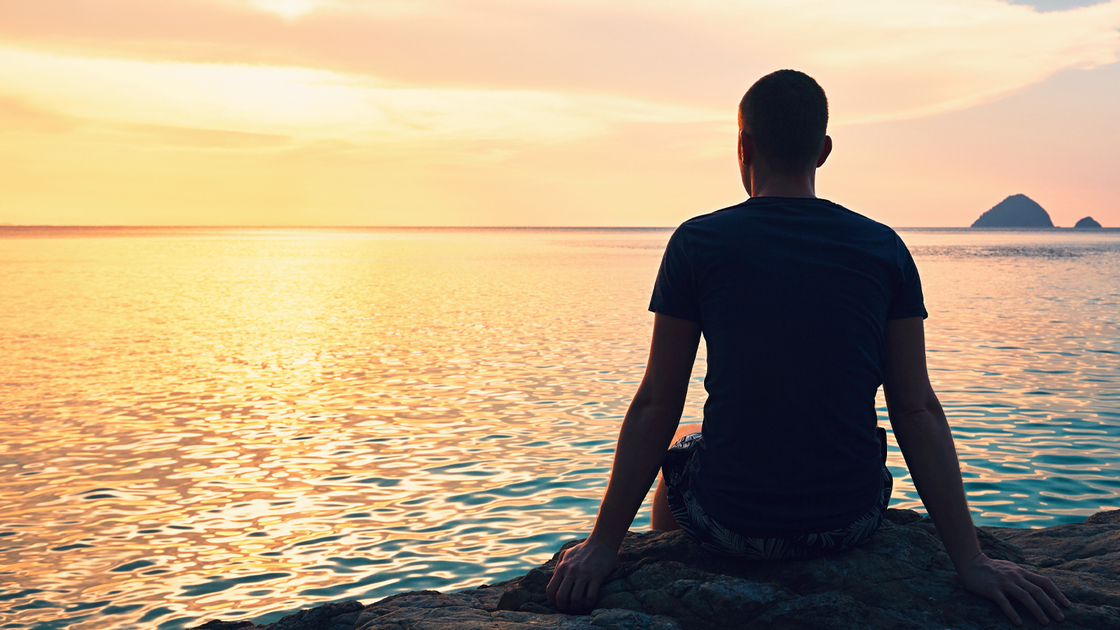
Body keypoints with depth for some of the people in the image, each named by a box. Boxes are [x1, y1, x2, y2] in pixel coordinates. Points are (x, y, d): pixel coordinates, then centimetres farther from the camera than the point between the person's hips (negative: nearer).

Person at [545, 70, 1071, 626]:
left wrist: (604, 544, -2)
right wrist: (970, 558, -2)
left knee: (673, 453, 33)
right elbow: (917, 410, -6)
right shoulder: (885, 250, -3)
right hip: (853, 522, 2)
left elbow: (657, 405, -9)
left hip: (732, 523, -2)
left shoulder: (697, 244, -9)